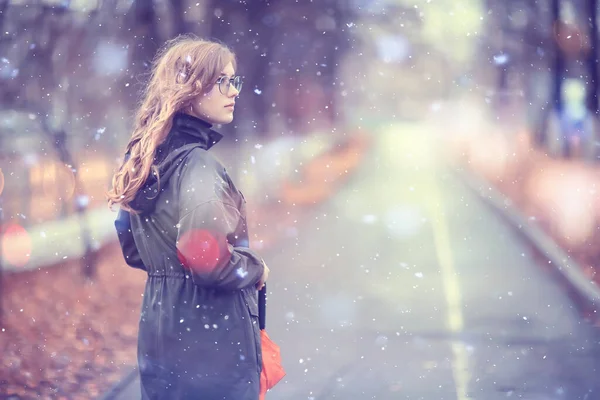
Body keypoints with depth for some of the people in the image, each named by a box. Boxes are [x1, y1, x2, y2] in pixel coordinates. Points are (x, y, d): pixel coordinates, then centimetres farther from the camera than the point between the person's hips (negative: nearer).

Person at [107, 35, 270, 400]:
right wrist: (255, 270, -10)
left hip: (161, 339, 9)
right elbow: (206, 257, -28)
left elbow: (133, 251, 19)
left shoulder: (147, 157, 9)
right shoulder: (196, 163, -18)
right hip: (210, 341, -9)